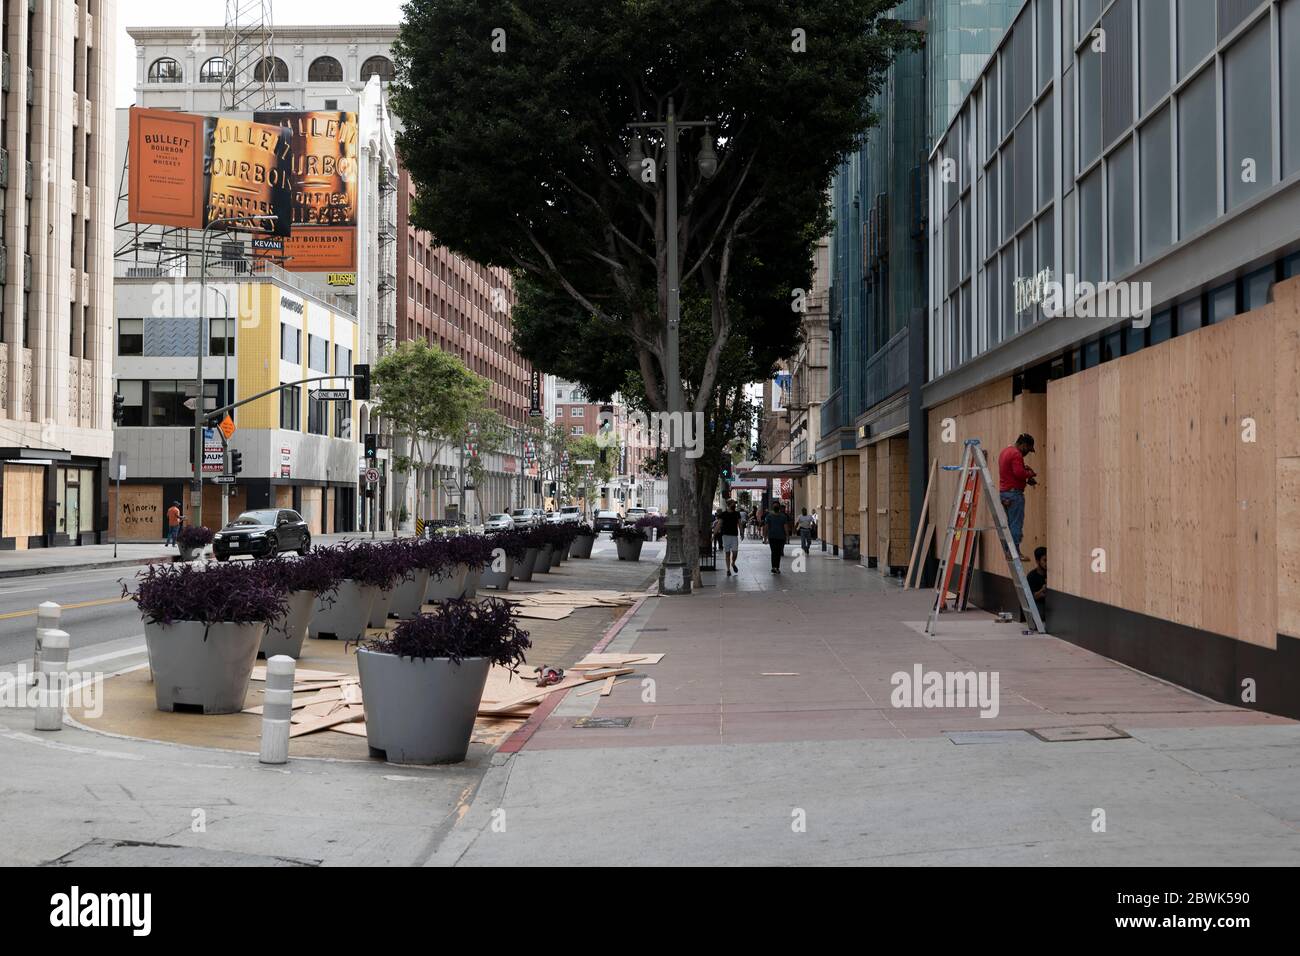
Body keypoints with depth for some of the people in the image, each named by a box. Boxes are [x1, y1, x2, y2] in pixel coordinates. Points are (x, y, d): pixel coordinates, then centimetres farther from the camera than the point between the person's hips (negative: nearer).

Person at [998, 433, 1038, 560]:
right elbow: (1019, 473, -23)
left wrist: (1025, 471, 10)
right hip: (1014, 493, -10)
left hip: (1003, 492, 10)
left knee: (1009, 523, 12)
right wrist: (1030, 474, -5)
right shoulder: (1016, 454, -14)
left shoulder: (1005, 451, 18)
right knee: (1016, 524, -7)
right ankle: (1015, 552, -7)